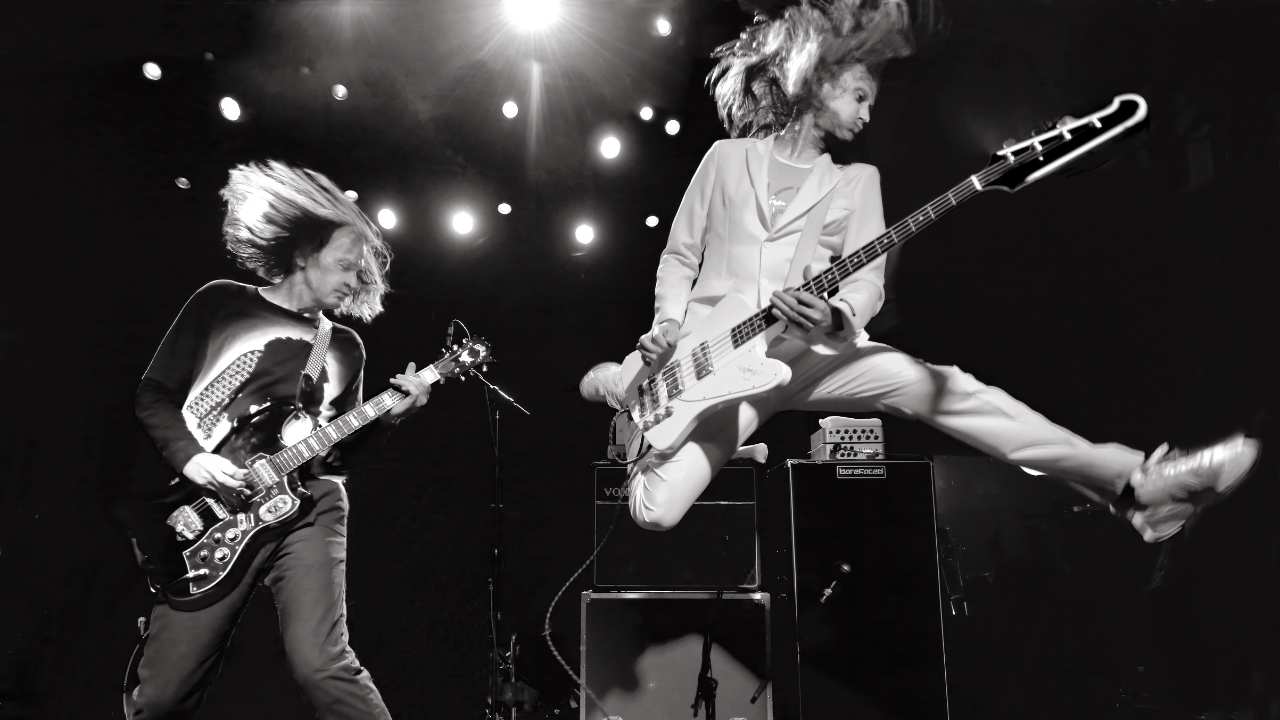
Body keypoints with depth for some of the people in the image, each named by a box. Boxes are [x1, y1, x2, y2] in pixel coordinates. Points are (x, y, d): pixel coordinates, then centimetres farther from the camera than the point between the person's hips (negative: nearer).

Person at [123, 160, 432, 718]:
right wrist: (190, 459, -9)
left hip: (308, 506, 1)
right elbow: (153, 395, 7)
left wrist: (389, 415, 0)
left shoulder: (346, 347, 15)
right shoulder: (220, 303, 7)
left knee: (322, 666, -17)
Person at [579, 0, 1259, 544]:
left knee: (929, 384, -25)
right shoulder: (727, 157, 10)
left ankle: (1132, 480, -22)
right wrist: (668, 326, -7)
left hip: (805, 347, 2)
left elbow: (867, 282, 5)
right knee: (654, 509, -17)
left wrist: (836, 315, -18)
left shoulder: (856, 179, 14)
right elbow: (678, 258, 12)